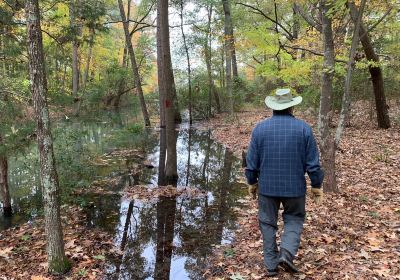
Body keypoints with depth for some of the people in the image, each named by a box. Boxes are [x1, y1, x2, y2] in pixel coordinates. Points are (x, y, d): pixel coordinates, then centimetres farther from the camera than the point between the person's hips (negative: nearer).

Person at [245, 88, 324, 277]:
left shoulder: (260, 128, -5)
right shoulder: (303, 128, -6)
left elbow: (252, 161, -1)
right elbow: (313, 162, -4)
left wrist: (252, 182, 12)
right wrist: (316, 185, 7)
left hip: (267, 186, 1)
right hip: (294, 186, 0)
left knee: (268, 223, 13)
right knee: (294, 219, 18)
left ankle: (271, 265, 19)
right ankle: (287, 253, -1)